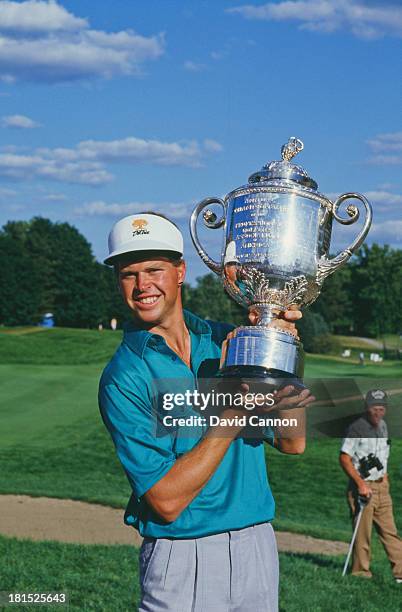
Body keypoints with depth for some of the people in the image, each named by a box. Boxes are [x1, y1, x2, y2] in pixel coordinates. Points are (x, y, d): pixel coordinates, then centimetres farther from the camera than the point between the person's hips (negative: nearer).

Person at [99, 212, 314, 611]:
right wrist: (236, 412, -20)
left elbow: (292, 443, 1)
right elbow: (167, 501, -18)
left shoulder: (226, 341, 4)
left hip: (257, 547, 5)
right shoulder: (122, 378, -10)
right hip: (182, 560, -4)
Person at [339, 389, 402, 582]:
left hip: (382, 486, 7)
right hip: (363, 487, -7)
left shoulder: (382, 425, 12)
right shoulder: (357, 428, -13)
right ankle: (361, 572, 6)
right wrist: (360, 484, -20)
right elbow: (344, 458, -16)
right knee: (363, 533, -3)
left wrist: (384, 475, 14)